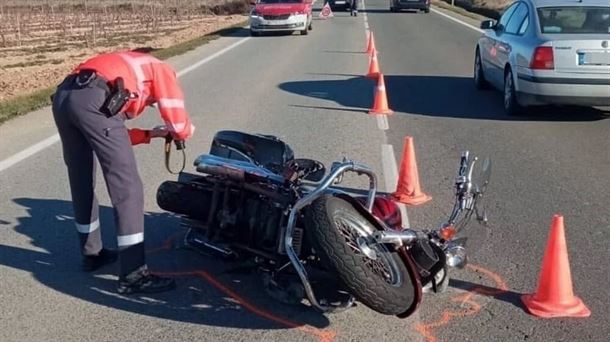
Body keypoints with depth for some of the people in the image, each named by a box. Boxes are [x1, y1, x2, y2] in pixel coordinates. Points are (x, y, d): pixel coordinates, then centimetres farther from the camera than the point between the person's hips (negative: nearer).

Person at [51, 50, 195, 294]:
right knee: (127, 188, -2)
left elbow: (111, 137, 36)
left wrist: (150, 134, 37)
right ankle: (133, 275, 0)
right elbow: (179, 126, 13)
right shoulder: (162, 71, 23)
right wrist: (187, 131, 35)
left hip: (62, 97, 8)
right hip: (94, 101, -8)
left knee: (81, 183, 22)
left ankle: (92, 253, 36)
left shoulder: (126, 70, 40)